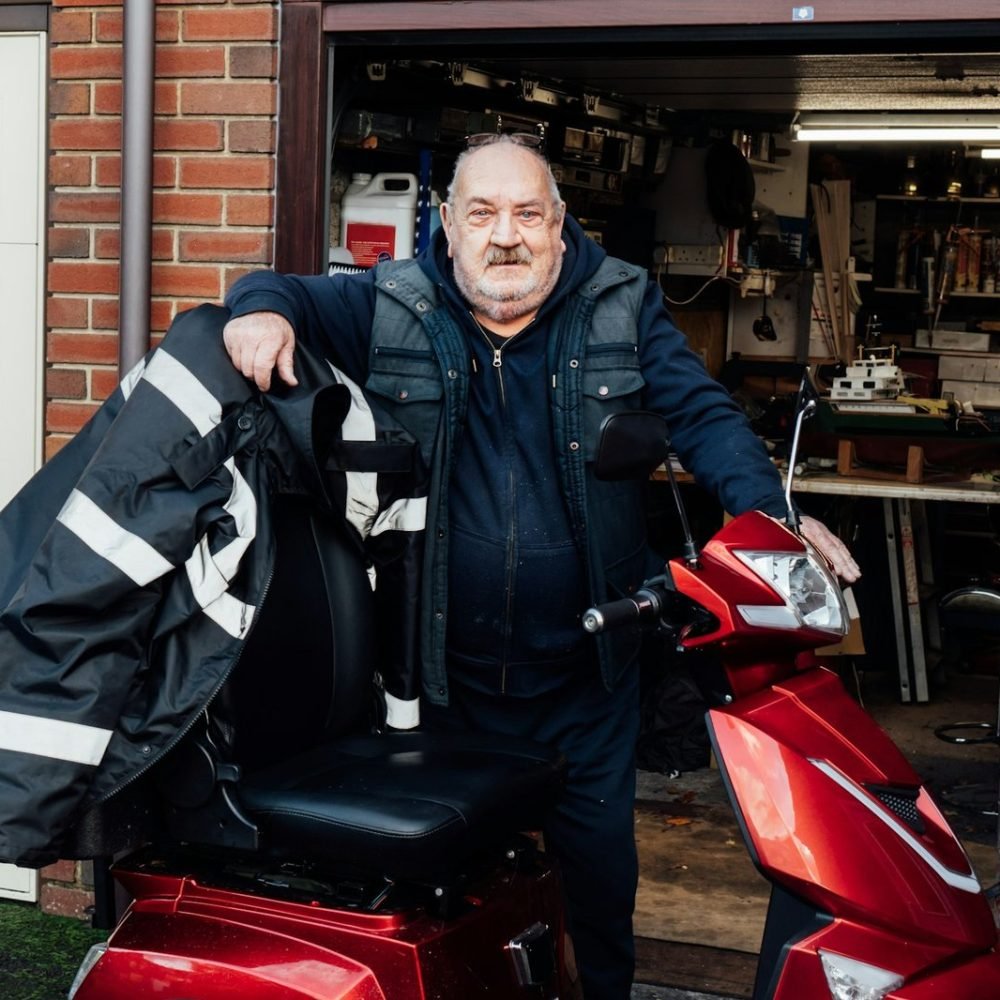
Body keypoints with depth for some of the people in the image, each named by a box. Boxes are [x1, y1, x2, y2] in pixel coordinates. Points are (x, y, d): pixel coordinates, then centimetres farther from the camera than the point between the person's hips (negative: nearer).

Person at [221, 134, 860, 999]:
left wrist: (765, 506, -24)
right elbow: (288, 293, 4)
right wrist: (262, 309, -22)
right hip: (444, 669, 0)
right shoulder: (391, 306, -2)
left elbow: (701, 412, -7)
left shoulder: (624, 308, -1)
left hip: (583, 669, 0)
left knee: (601, 856, 13)